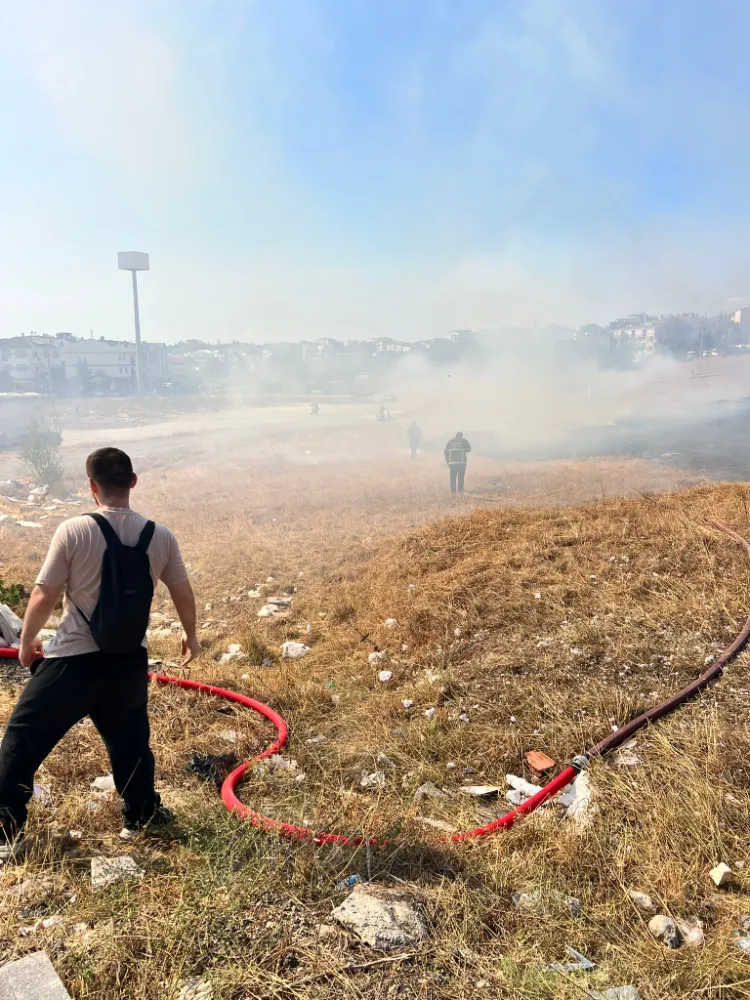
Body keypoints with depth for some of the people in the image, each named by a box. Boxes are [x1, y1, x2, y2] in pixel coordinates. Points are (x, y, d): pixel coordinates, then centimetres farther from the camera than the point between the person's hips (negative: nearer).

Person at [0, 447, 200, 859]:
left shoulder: (73, 530, -13)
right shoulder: (161, 537, -3)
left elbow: (43, 596, -8)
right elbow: (183, 594, 8)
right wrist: (191, 637, 27)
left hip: (72, 661, -3)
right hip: (128, 662, 3)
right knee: (129, 740, 23)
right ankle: (142, 814, 35)